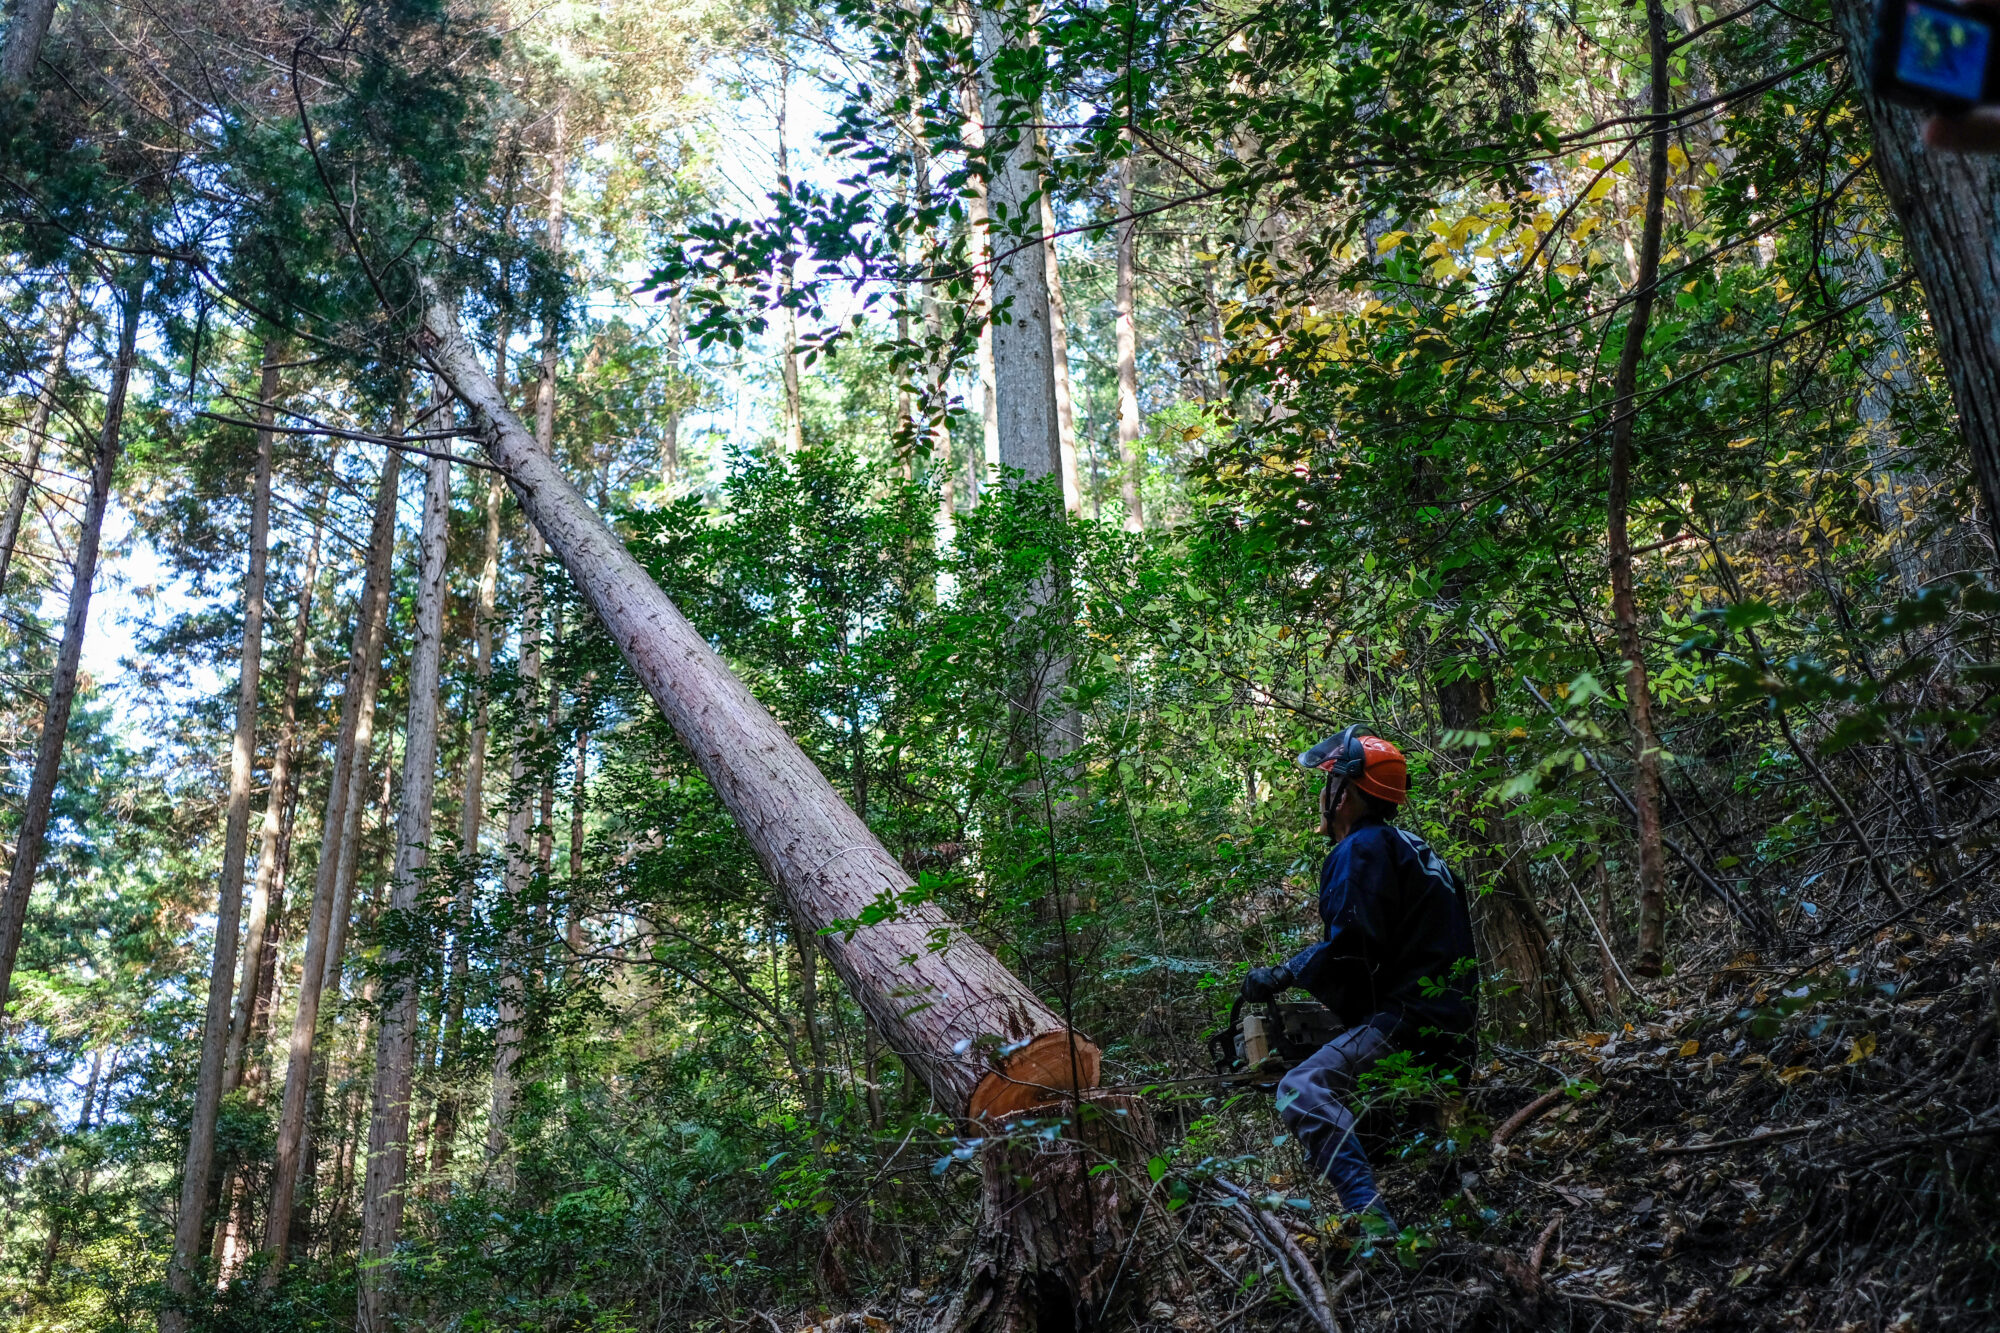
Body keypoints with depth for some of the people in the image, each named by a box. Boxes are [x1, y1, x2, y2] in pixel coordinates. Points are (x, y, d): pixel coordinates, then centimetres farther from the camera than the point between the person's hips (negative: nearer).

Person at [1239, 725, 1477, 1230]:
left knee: (1303, 1090, -25)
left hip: (1409, 1018, -11)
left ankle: (1371, 1217, -40)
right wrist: (1282, 971, 19)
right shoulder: (1408, 845, 22)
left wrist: (1277, 978, -7)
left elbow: (1348, 953, -20)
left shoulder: (1361, 849, -9)